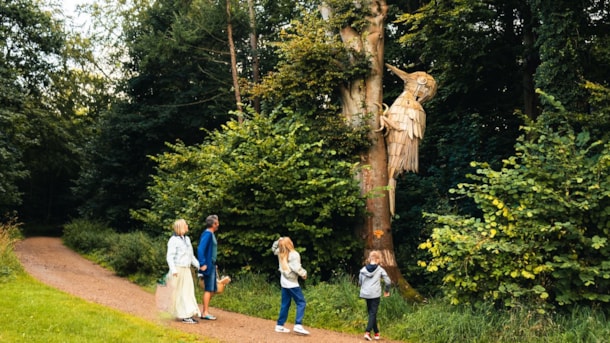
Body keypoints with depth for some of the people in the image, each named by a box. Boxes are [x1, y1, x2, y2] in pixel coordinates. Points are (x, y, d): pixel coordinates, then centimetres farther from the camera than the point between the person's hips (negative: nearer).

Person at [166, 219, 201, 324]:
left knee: (188, 291, 4)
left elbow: (191, 256, 20)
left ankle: (188, 315, 8)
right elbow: (170, 257, -15)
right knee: (179, 293, -2)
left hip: (186, 270, 7)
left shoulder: (187, 239, 14)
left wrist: (199, 266, 14)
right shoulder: (173, 240, -10)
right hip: (177, 270, -7)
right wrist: (173, 270, -27)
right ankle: (183, 315, 0)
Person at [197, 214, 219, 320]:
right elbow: (200, 249, -23)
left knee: (212, 290, 13)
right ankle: (205, 313, 1)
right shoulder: (207, 234, -15)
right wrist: (203, 264, -24)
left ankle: (205, 311, 19)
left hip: (212, 265, 10)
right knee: (208, 289, -5)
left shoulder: (211, 234, 14)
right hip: (208, 266, -10)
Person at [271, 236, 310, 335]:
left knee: (285, 304, 15)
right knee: (301, 303, -4)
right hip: (292, 283, -8)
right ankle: (298, 325, -15)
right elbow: (296, 268, -23)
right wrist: (304, 274, -6)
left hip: (284, 282, 8)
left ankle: (279, 326, 18)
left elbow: (274, 248, 24)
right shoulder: (294, 255, -17)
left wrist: (279, 240, 11)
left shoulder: (281, 253, 4)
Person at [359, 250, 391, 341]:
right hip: (375, 295, -4)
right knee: (373, 314, 0)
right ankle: (367, 332, -14)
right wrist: (387, 291, 14)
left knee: (371, 313, 17)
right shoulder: (380, 270, -5)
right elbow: (388, 281, -3)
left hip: (365, 294, 4)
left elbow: (360, 282, 11)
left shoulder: (363, 269, 3)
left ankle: (376, 333, 24)